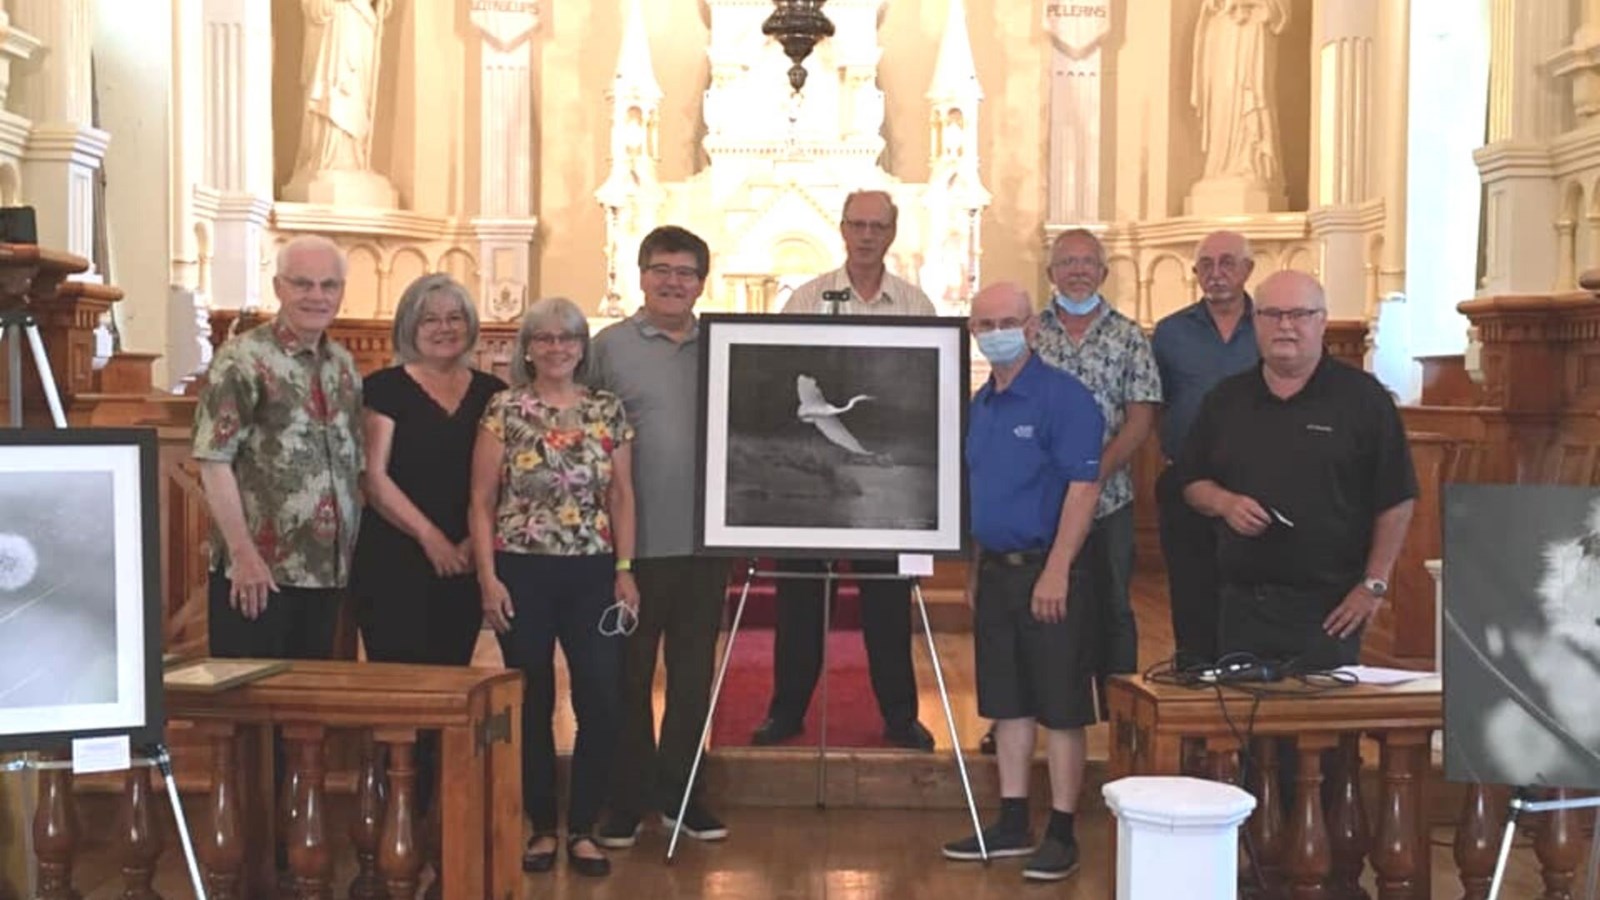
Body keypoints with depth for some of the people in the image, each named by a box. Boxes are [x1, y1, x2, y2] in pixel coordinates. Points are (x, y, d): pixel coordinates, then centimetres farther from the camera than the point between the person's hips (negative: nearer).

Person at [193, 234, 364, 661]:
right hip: (257, 574, -6)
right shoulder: (243, 359, -8)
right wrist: (243, 554, -17)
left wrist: (353, 556, 11)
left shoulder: (344, 365, 12)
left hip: (328, 573, 6)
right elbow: (213, 460, -13)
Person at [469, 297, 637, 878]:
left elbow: (622, 496, 8)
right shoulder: (504, 410, 0)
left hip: (592, 573, 2)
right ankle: (541, 827, 19)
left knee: (602, 703, -3)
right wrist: (488, 577, -7)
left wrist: (625, 569, 1)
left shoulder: (608, 411, 6)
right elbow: (482, 501, -1)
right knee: (532, 704, 6)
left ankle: (582, 829, 12)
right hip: (522, 573, -1)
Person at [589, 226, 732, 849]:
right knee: (630, 674, 6)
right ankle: (629, 797, 19)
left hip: (706, 541, 3)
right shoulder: (610, 346, 0)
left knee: (693, 673, 11)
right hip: (635, 542, -3)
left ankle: (679, 791, 24)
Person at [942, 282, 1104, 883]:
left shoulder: (1063, 397, -11)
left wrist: (1055, 572, -21)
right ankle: (1012, 825, 22)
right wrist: (975, 569, 15)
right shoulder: (978, 405, 12)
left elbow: (1083, 488, -16)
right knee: (1007, 703, 13)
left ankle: (1062, 834, 8)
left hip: (1048, 570, -7)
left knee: (1060, 709, 0)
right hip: (996, 568, 7)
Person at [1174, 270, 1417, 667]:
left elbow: (1396, 502, -2)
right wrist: (1226, 503, -6)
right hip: (1242, 602, 4)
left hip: (1329, 608, -3)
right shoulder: (1225, 400, 11)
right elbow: (1192, 483, 15)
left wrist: (1374, 585, -6)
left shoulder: (1363, 398, -1)